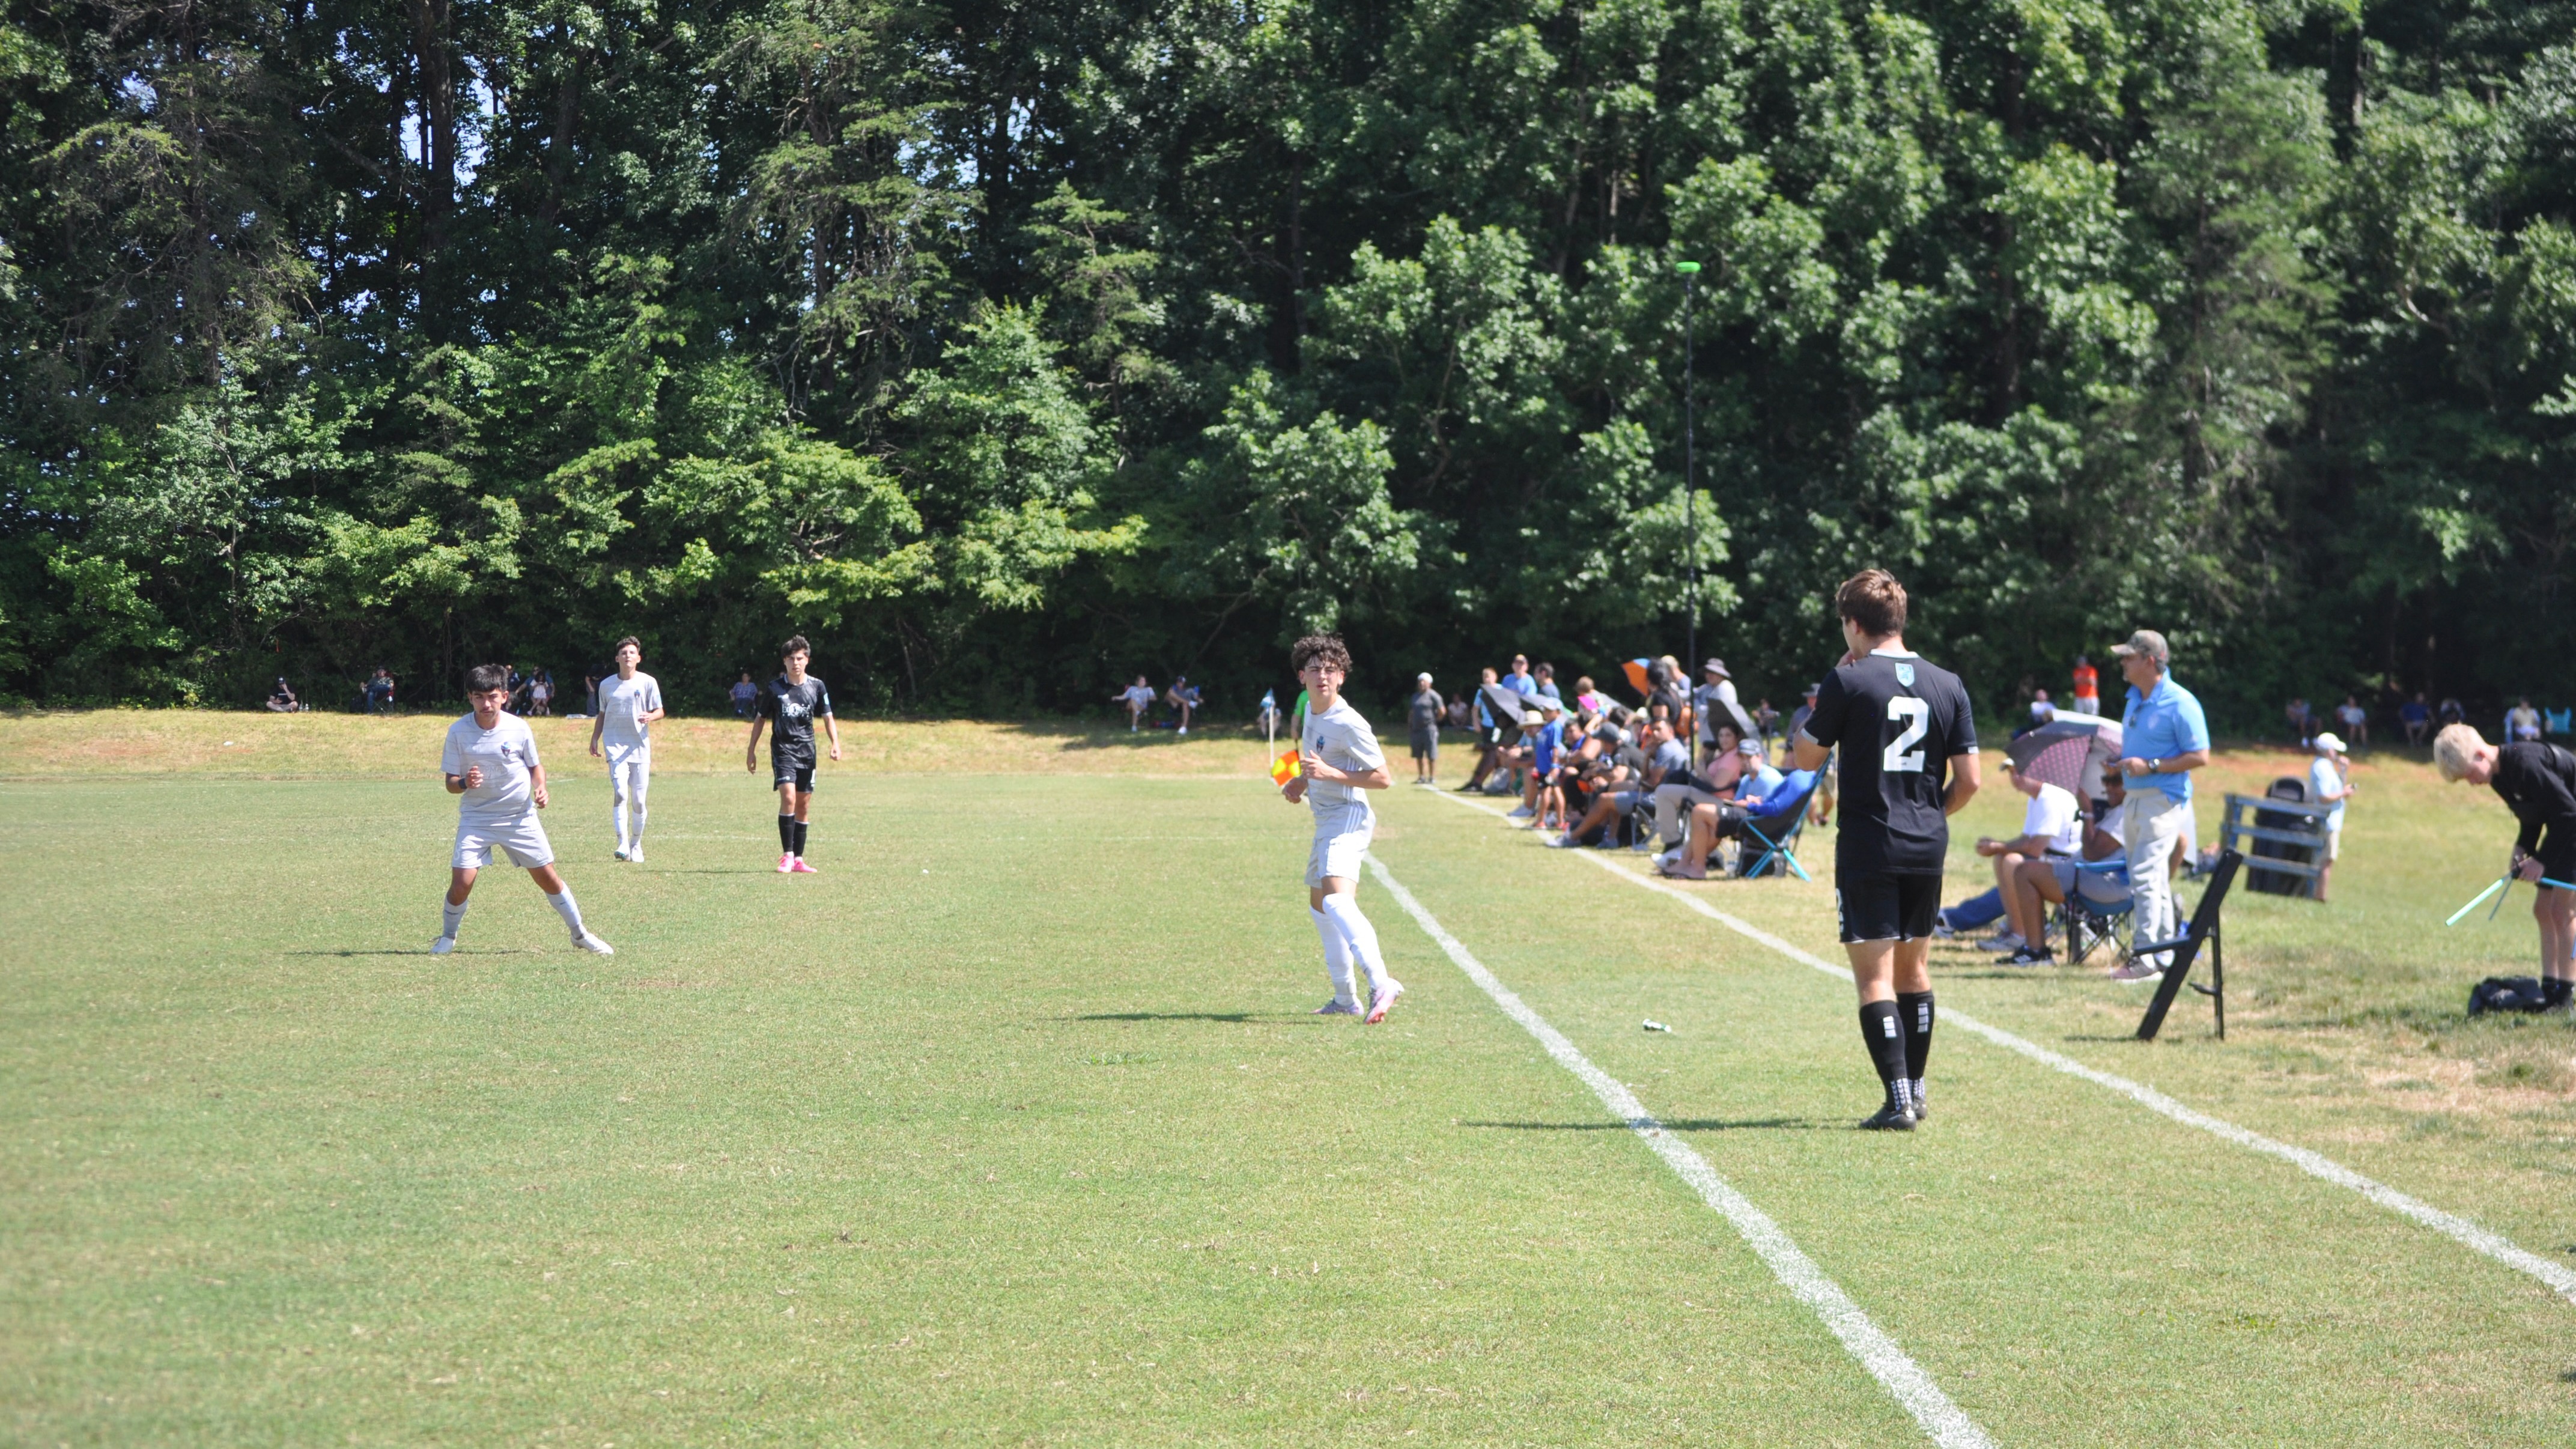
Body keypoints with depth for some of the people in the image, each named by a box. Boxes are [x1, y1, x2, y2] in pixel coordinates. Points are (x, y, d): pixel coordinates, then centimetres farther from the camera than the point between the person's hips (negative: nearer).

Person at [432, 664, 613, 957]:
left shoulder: (519, 728, -7)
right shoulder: (458, 732, -10)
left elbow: (535, 765, 9)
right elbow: (451, 783, -6)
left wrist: (540, 788, -11)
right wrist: (465, 783, -28)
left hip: (520, 816, 1)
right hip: (476, 817, -1)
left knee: (547, 876, 4)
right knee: (461, 882, -13)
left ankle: (580, 933, 23)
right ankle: (447, 937, 14)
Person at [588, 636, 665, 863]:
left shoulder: (648, 682, 1)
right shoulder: (607, 686, 7)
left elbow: (660, 711, 4)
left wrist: (650, 716, -18)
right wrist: (594, 739, 13)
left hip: (640, 746, 0)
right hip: (616, 746, 0)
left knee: (639, 801, 3)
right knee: (620, 793, -19)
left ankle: (637, 844, 23)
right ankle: (623, 844, -22)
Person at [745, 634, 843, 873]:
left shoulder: (817, 687, 3)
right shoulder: (775, 688, -1)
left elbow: (827, 718, 7)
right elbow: (760, 719, 8)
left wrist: (835, 743, -9)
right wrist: (751, 750, 7)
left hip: (807, 752, 3)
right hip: (783, 749, -3)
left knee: (804, 804, 5)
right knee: (788, 797, -20)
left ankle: (798, 860, 12)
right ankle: (787, 855, -16)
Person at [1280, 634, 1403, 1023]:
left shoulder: (1349, 725, -16)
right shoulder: (1311, 714, 11)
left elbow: (1383, 778, -14)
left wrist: (1329, 774, -24)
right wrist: (1300, 781, 11)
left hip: (1347, 818, -10)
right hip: (1326, 821, 10)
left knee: (1336, 899, -30)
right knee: (1319, 907, 20)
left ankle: (1380, 983, -46)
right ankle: (1346, 999, 29)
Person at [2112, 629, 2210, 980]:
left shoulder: (2180, 703, -14)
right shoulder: (2134, 699, 13)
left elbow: (2200, 756, -15)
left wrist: (2151, 766, -21)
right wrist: (2120, 763, 8)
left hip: (2164, 800, -9)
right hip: (2135, 799, 9)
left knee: (2145, 876, -16)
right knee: (2155, 882, 13)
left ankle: (2144, 958, -18)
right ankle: (2164, 958, 20)